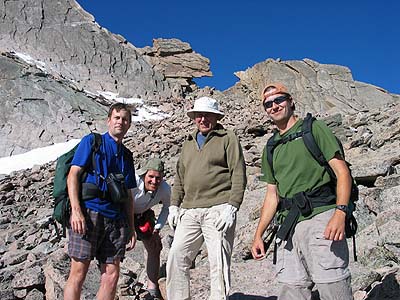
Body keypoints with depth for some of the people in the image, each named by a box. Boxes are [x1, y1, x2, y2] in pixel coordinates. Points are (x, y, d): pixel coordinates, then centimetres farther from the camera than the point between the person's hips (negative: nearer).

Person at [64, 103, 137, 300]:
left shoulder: (126, 155, 21)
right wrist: (76, 210, -16)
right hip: (89, 213, -5)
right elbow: (73, 175, -3)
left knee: (111, 276, 3)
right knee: (79, 272, -6)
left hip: (116, 219, 5)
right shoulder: (92, 141, 6)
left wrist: (131, 228, 15)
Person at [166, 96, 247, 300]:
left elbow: (238, 175, -4)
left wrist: (232, 207, -13)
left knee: (218, 264, -4)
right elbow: (179, 177, 24)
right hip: (189, 212, 6)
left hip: (218, 211, -5)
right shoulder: (189, 143, 23)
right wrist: (174, 205, 14)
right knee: (176, 258, 1)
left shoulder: (228, 139, 4)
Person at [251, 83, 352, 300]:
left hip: (320, 216, -5)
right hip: (288, 226, 6)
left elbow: (342, 171, -4)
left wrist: (340, 213, -18)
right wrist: (258, 234, 16)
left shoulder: (313, 128, 5)